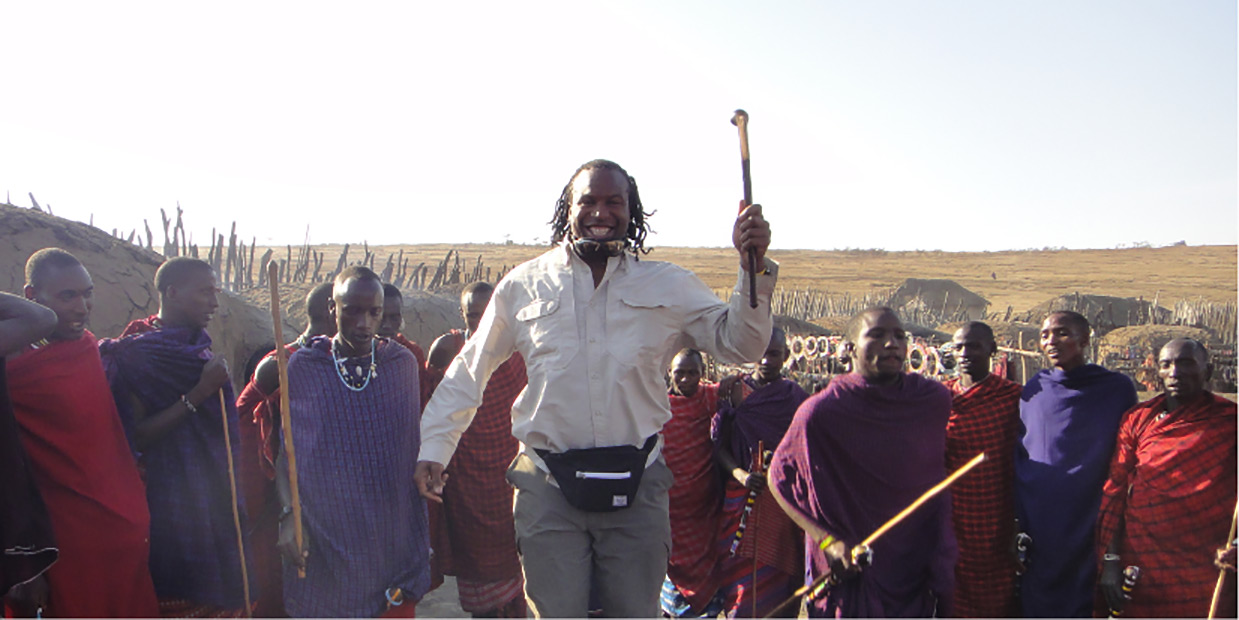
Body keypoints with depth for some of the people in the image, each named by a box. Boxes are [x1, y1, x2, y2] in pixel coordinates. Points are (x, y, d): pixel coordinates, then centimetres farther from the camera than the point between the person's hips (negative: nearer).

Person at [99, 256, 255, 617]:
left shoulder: (199, 348, 11)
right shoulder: (132, 354, -9)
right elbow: (136, 438, -16)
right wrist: (198, 394, -22)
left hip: (213, 501, 6)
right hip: (168, 502, -6)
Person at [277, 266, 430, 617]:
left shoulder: (403, 364, 4)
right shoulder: (302, 368, -1)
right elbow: (284, 451, 3)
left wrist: (424, 533, 11)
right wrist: (289, 513, -11)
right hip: (324, 542, -1)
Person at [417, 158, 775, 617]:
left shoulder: (669, 286, 5)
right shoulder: (523, 285, 5)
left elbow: (737, 344, 1)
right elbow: (470, 372, 12)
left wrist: (754, 268, -13)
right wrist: (434, 448, 8)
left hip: (637, 485, 1)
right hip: (548, 485, -1)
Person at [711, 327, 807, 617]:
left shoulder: (794, 396, 6)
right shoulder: (733, 390, 5)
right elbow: (719, 445, 0)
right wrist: (739, 473, -17)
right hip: (742, 499, 0)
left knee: (777, 573, 2)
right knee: (741, 573, 0)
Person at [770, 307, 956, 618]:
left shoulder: (935, 400, -5)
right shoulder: (821, 411, -16)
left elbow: (939, 474, 11)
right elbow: (779, 477, -6)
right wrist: (827, 540, -15)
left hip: (919, 566, 3)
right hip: (850, 570, -3)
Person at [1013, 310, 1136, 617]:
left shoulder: (1118, 389, 1)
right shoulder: (1035, 389, 7)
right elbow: (1019, 457, 9)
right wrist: (1019, 523, 4)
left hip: (1089, 531, -2)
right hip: (1038, 531, 2)